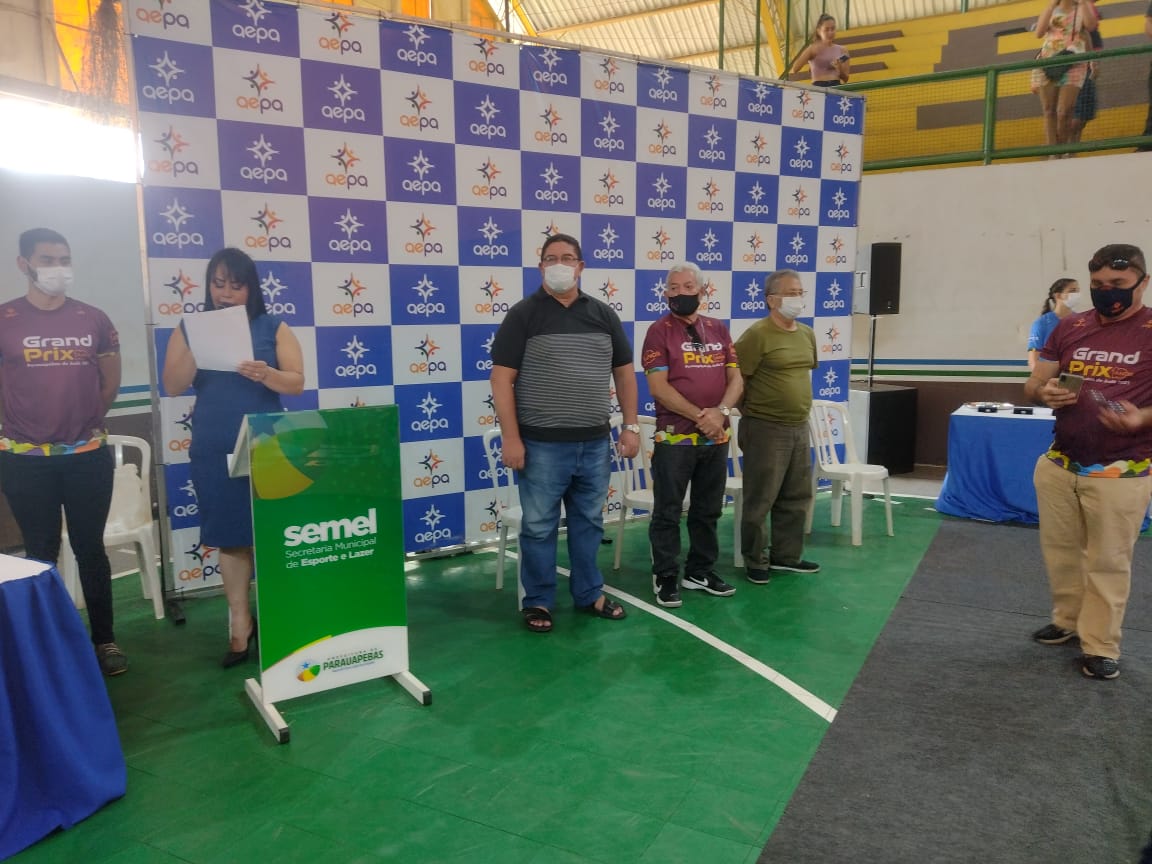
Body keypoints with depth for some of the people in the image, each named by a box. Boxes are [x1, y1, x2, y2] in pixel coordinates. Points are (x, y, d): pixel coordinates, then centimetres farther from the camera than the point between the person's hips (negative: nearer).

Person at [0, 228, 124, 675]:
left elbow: (111, 381, 15)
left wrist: (89, 421, 10)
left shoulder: (94, 319, 4)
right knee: (41, 555, 10)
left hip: (89, 456, 1)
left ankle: (105, 640, 19)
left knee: (90, 549, 9)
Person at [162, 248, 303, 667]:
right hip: (214, 452, 1)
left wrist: (266, 374, -23)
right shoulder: (190, 329, 7)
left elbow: (296, 383, -3)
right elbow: (172, 386, -1)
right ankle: (240, 623, 13)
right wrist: (197, 348, -17)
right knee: (230, 537, 5)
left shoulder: (273, 328, 3)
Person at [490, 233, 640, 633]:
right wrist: (511, 438, -13)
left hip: (595, 443, 4)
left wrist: (630, 425, 7)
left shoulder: (603, 314, 9)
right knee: (539, 526, 6)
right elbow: (502, 379, -7)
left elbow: (624, 372, 13)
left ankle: (589, 594, 30)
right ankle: (537, 601, 21)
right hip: (542, 445, -4)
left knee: (589, 523, 15)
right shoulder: (523, 314, -4)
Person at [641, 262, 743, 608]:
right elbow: (659, 387, -12)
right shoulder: (659, 331, -4)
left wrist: (721, 412, -13)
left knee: (708, 510, 14)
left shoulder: (718, 329, 11)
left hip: (716, 437, 5)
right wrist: (700, 416, -16)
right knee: (668, 512, 2)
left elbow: (736, 379, 6)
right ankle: (665, 577, 13)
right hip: (674, 437, -5)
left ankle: (701, 571, 27)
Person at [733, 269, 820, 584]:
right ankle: (755, 561, 15)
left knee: (796, 497, 15)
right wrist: (753, 411, -6)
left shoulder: (807, 334, 10)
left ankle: (786, 555, 29)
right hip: (765, 429, -8)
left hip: (799, 428, 8)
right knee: (760, 500, 1)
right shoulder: (757, 334, -14)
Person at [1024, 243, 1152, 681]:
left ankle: (1101, 646, 17)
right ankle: (1067, 620, 33)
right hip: (1059, 464, 4)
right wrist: (1045, 393, -13)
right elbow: (1033, 385, 9)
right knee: (1059, 550, 14)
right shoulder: (1069, 328, 6)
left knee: (1108, 561, 5)